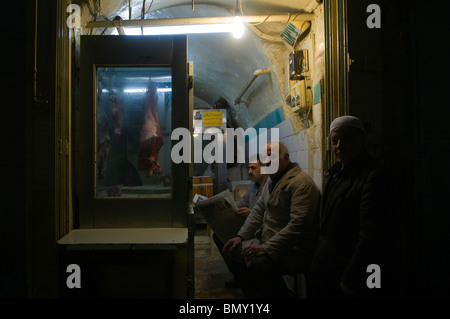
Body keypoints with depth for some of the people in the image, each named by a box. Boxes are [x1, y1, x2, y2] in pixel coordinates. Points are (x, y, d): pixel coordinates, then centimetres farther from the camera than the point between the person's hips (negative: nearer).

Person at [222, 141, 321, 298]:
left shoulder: (301, 182, -18)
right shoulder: (271, 180, 14)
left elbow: (298, 225, -25)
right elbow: (259, 210, 18)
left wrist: (267, 248, -26)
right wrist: (241, 236, 7)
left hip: (290, 250, -9)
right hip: (266, 240, 10)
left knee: (260, 263, -33)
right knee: (231, 251, -2)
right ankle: (255, 297, 12)